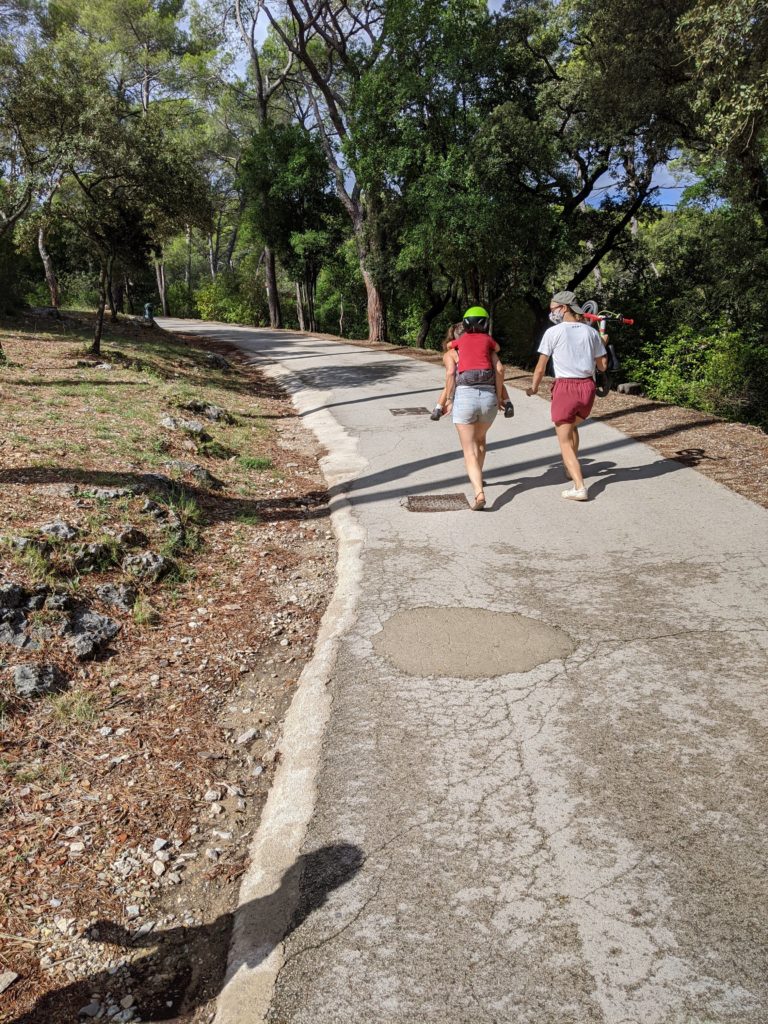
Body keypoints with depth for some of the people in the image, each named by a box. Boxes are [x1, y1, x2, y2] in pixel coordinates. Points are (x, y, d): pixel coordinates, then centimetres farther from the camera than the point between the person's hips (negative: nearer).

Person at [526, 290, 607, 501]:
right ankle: (572, 467, 43)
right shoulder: (590, 332, 9)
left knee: (565, 441, 1)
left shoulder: (553, 332, -4)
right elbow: (603, 366, 12)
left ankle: (579, 487, -12)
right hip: (587, 387, 5)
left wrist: (533, 387, 15)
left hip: (564, 388, -5)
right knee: (572, 426, 31)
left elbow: (541, 367, -2)